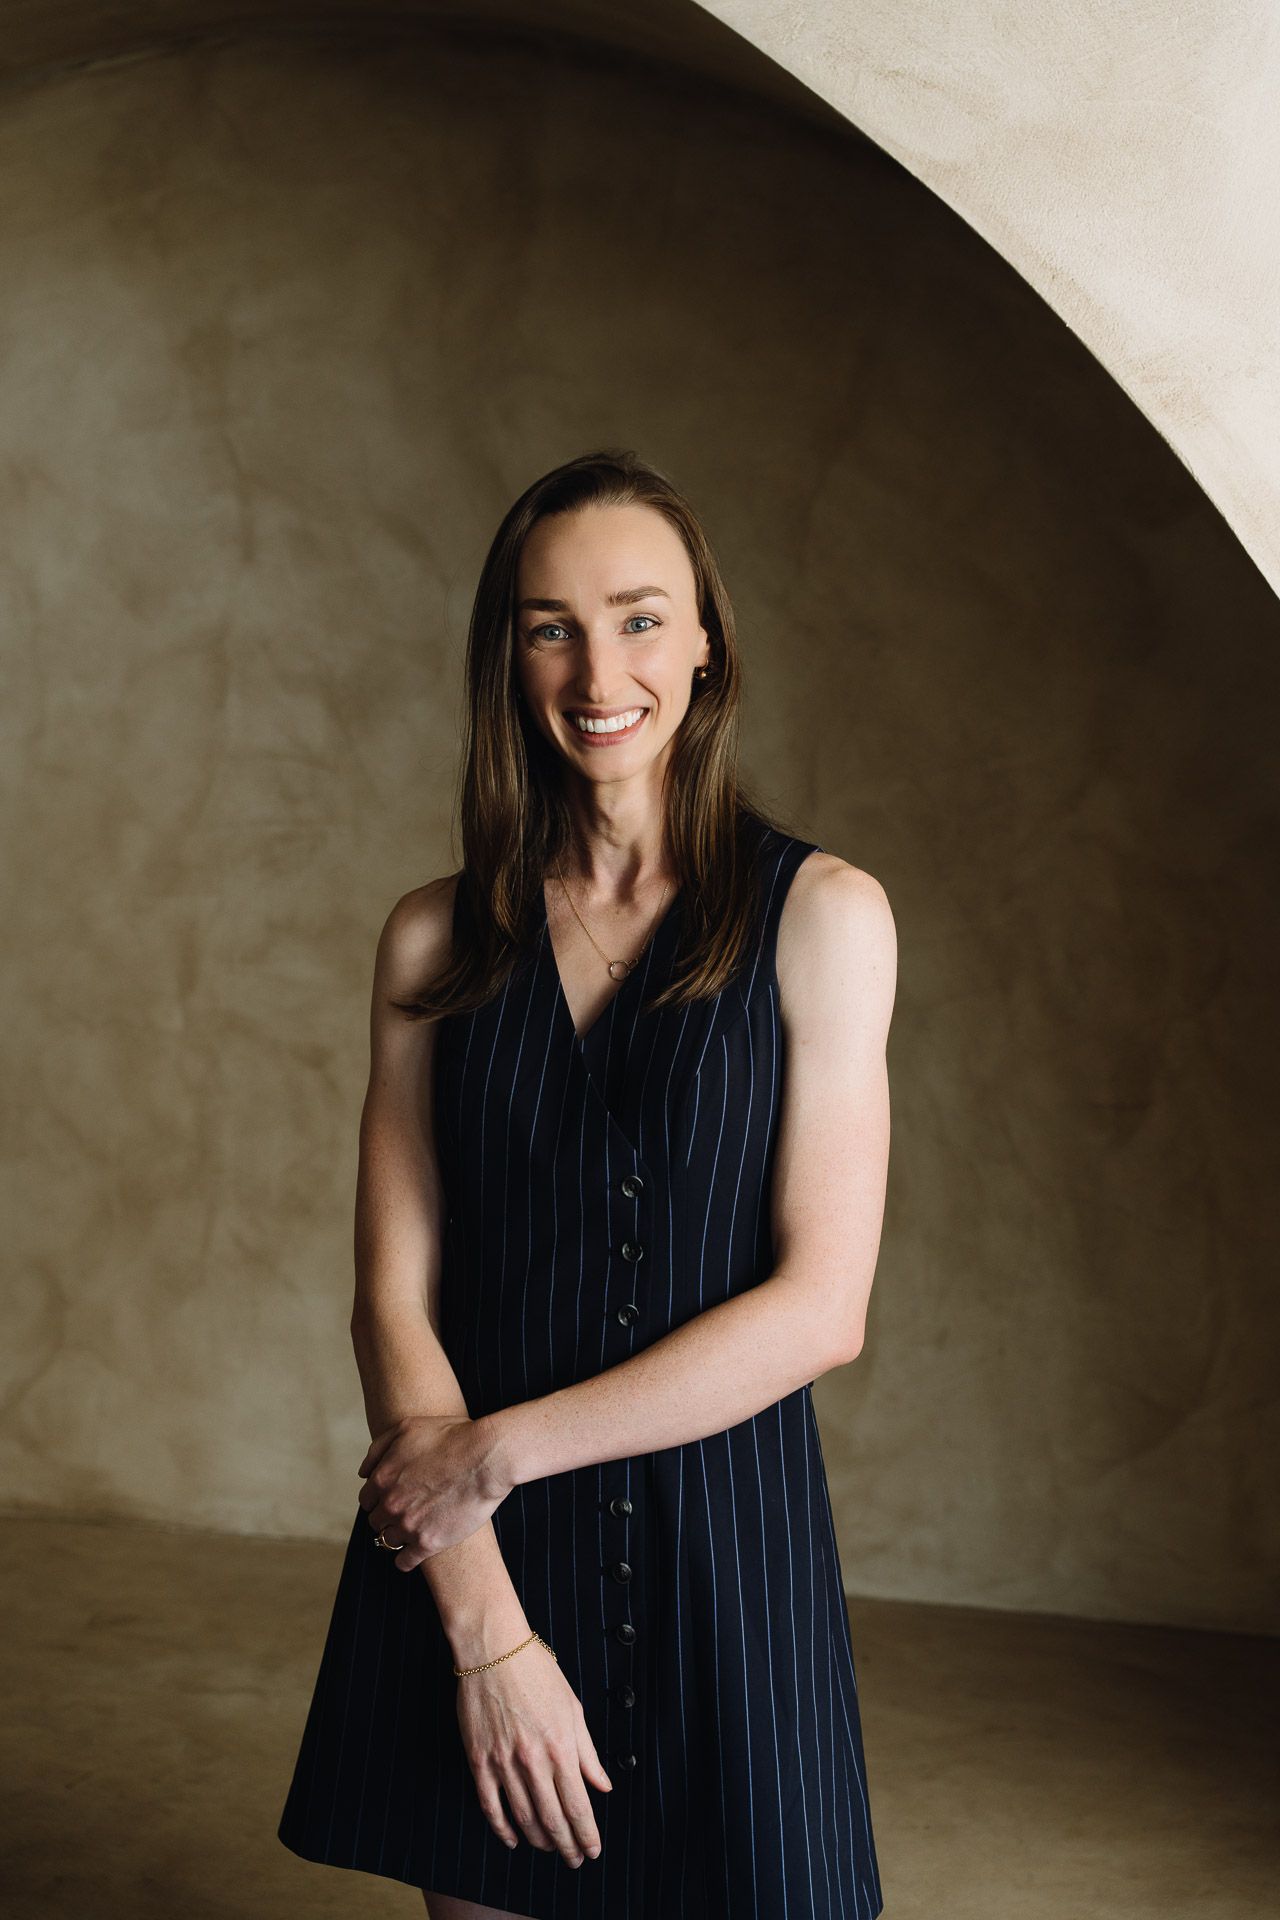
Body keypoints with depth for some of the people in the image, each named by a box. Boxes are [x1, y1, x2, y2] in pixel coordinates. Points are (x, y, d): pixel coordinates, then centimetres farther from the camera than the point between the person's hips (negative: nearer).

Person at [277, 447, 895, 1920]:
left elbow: (820, 1307, -10)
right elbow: (394, 1299, -4)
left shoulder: (821, 914, -5)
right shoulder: (436, 939, 1)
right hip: (469, 1554, 2)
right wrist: (484, 1624, -12)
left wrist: (502, 1447, -10)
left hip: (716, 1545, -1)